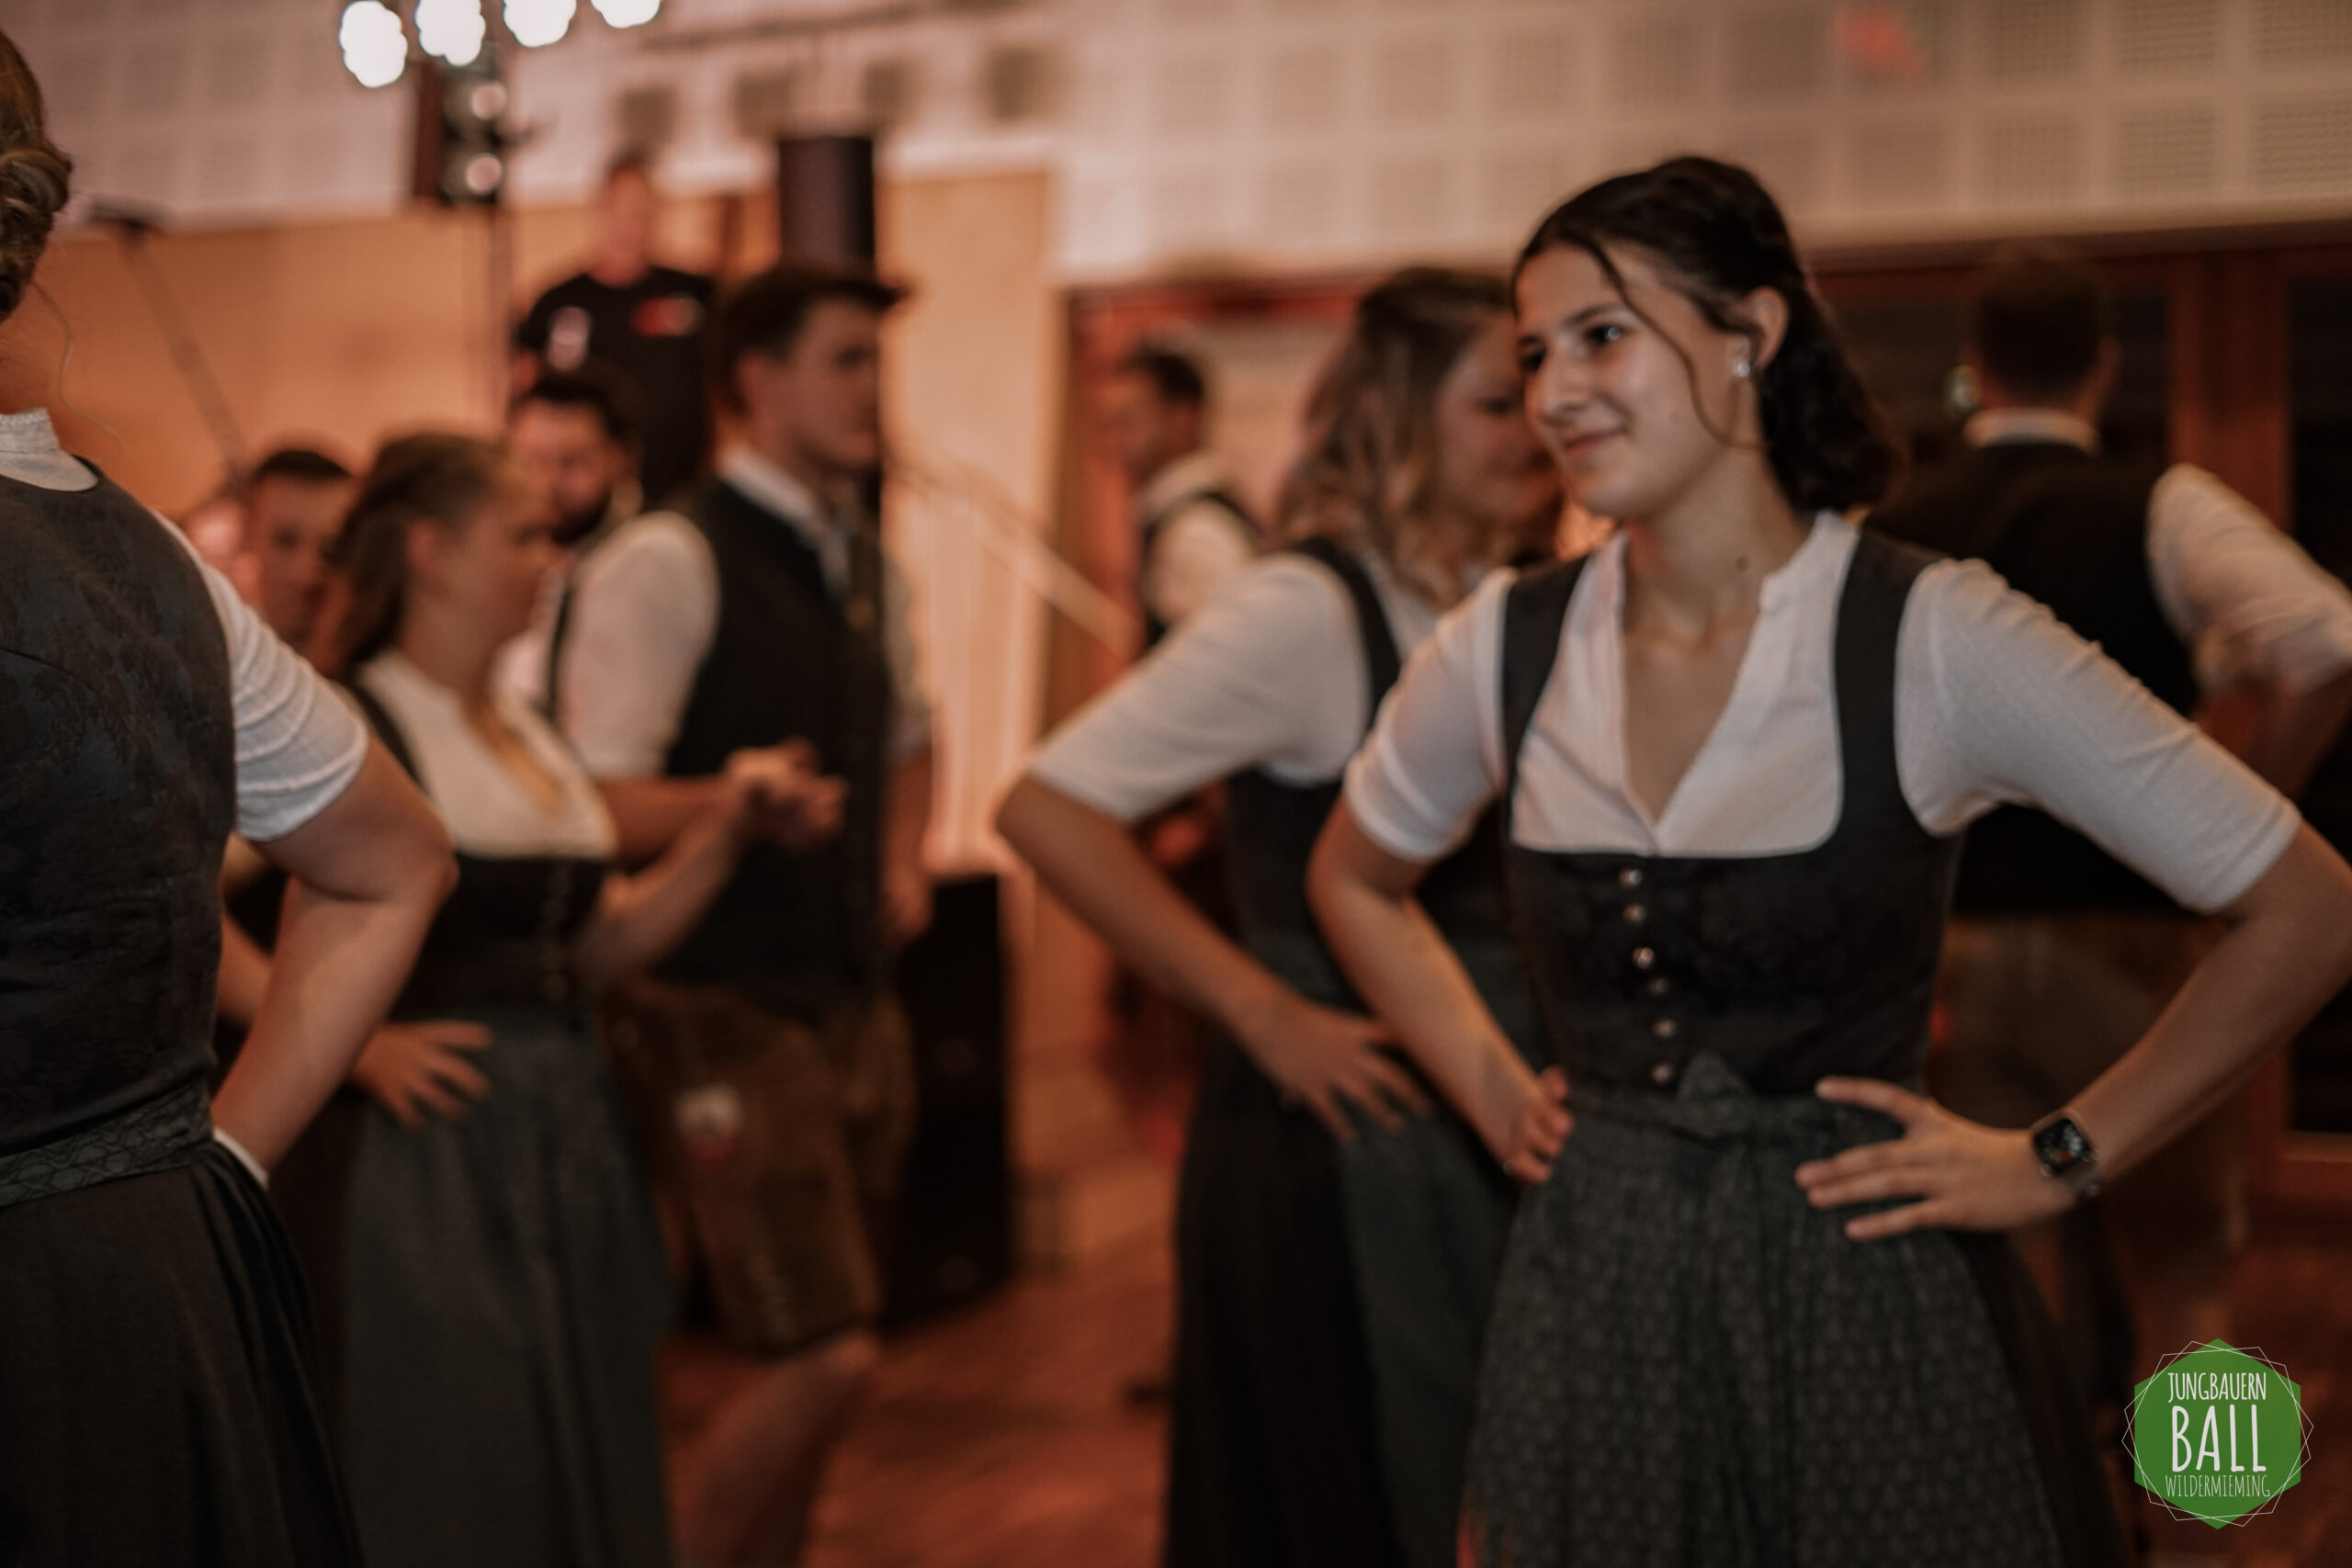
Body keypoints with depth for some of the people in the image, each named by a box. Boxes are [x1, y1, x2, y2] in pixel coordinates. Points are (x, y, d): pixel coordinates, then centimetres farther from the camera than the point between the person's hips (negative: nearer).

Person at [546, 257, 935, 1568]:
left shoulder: (870, 569, 13)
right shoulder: (667, 563, -12)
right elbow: (597, 807, -17)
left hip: (857, 1000, 8)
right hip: (729, 1011, -8)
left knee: (814, 1361, 14)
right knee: (822, 1357, -13)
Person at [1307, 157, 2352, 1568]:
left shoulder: (1932, 641, -13)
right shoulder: (1506, 647, -1)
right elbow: (1356, 882, 19)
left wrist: (2057, 1162, -8)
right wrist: (1495, 1097, 9)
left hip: (1864, 1293, -3)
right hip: (1593, 1302, 4)